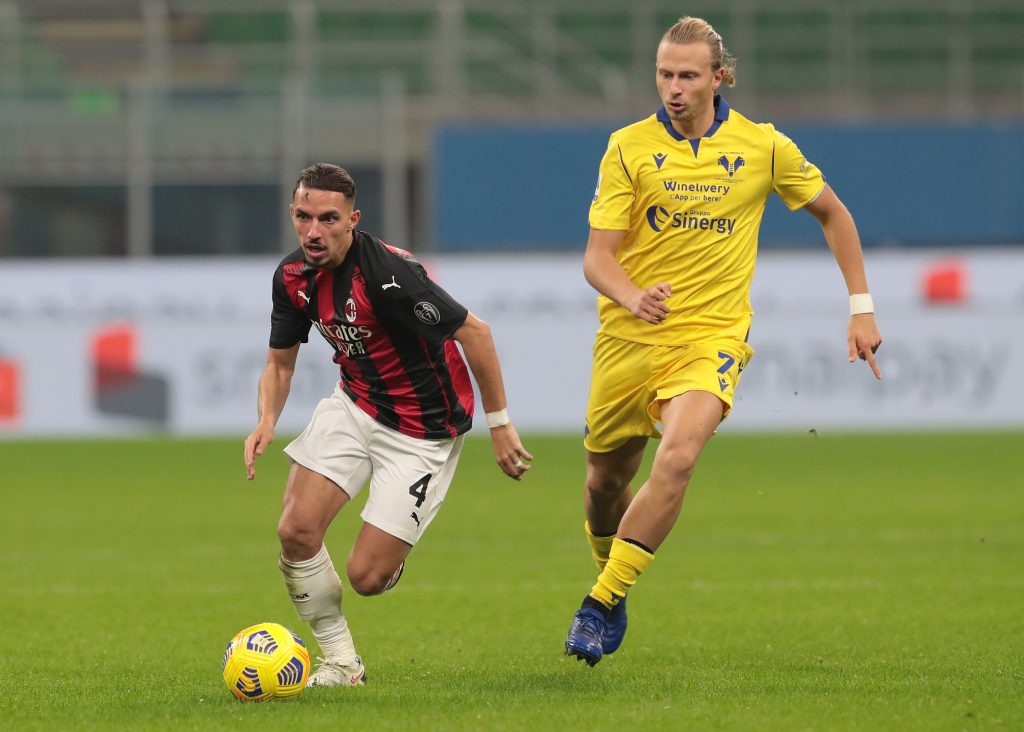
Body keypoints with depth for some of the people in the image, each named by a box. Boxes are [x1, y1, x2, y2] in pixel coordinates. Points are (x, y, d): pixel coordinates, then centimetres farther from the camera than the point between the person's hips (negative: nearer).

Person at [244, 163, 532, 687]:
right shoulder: (293, 276, -7)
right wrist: (266, 423, -13)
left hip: (422, 429, -6)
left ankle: (394, 557, 31)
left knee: (367, 576, -9)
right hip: (354, 404, 6)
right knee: (296, 530, -13)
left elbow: (474, 332, -23)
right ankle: (341, 663, 5)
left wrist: (499, 425, -17)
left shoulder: (387, 274, -30)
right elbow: (280, 362, 7)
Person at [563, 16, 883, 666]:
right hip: (630, 337, 2)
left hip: (712, 336, -2)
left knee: (678, 455, -26)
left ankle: (603, 603, -18)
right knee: (605, 481, 9)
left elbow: (832, 213, 14)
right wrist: (632, 296, -30)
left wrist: (861, 307, 10)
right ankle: (610, 572, 40)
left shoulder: (763, 147, -2)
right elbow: (597, 256, -8)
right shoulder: (629, 148, -4)